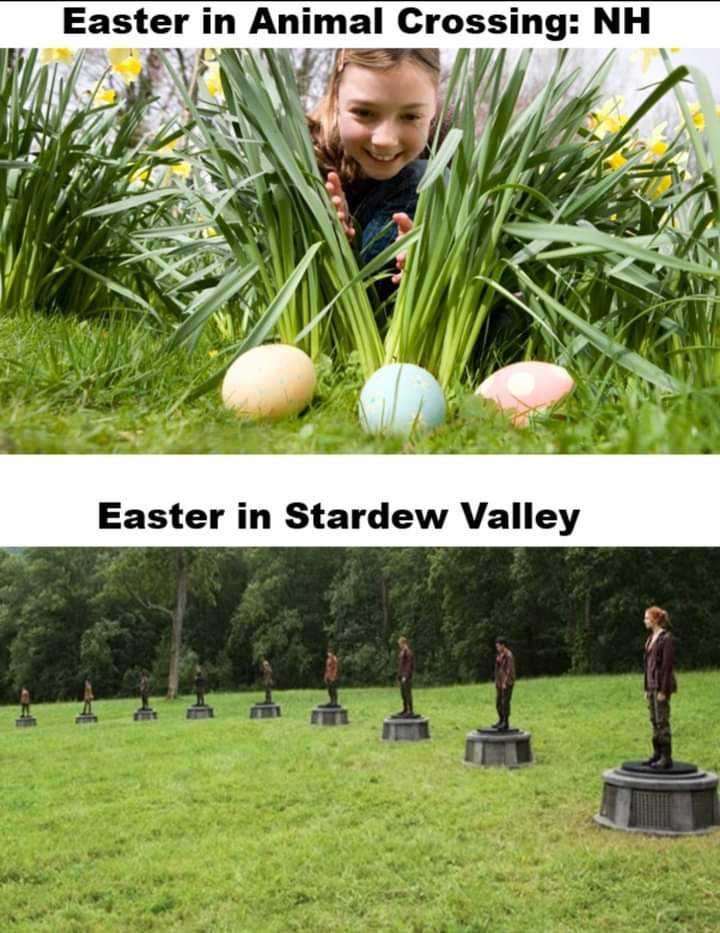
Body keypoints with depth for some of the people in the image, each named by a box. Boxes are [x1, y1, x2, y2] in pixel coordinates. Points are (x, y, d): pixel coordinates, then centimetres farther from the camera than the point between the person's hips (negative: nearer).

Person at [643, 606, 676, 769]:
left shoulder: (666, 638, -13)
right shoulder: (651, 638, 13)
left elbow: (668, 665, -17)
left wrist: (663, 691, -19)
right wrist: (647, 688, 16)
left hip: (662, 685, -9)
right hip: (652, 684, 9)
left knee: (662, 721, -6)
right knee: (654, 721, 12)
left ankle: (667, 758, 0)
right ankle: (657, 754, 19)